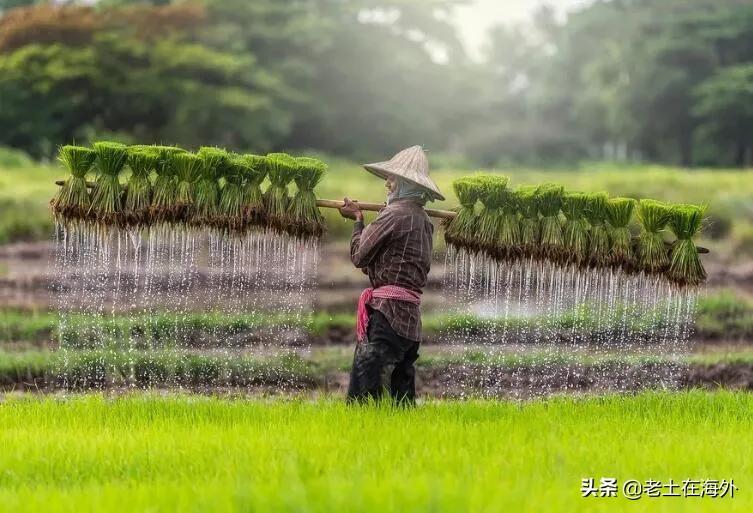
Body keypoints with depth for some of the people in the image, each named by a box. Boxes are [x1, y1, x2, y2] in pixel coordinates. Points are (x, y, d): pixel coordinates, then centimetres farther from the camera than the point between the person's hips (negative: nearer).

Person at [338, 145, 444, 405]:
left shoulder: (394, 215, -10)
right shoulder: (424, 220, 16)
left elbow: (359, 256, -5)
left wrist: (358, 219, 10)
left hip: (387, 310, -9)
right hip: (411, 314, 9)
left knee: (363, 388, -13)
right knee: (402, 393, 11)